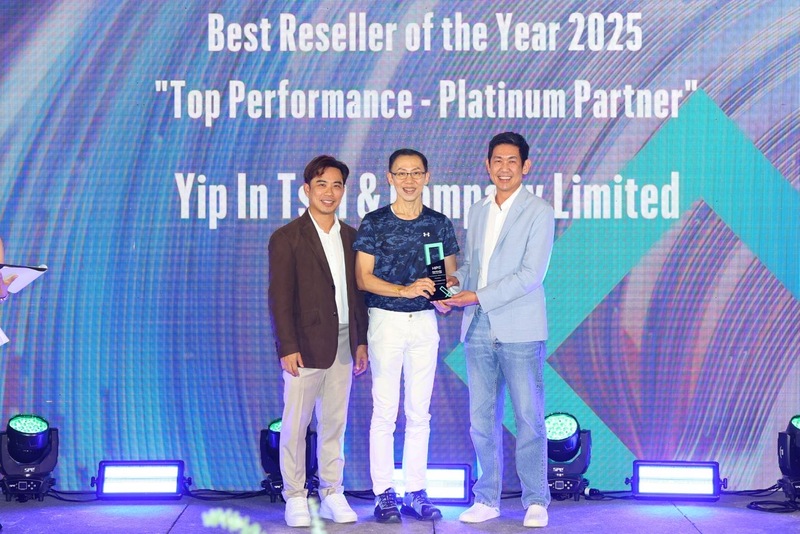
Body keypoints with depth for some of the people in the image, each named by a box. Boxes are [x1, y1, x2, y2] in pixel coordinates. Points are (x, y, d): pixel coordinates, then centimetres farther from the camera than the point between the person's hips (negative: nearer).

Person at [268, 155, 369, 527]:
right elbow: (279, 298, -8)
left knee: (334, 423, 10)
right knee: (295, 424, 0)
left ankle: (332, 495, 17)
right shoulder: (287, 238, -4)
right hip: (306, 346, -5)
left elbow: (357, 291, 14)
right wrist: (288, 348, -13)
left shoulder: (350, 237, 12)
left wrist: (361, 340, 9)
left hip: (343, 346, 5)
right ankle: (295, 498, 9)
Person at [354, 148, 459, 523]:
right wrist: (404, 289, -20)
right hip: (386, 320, -3)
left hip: (425, 322, 3)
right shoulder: (374, 223, -1)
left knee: (419, 412, 7)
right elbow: (363, 278, -6)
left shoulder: (439, 224, 7)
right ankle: (383, 494, 5)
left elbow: (450, 274, 11)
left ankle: (416, 492, 14)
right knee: (385, 411, -2)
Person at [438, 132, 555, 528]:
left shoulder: (538, 213, -4)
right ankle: (487, 499, 18)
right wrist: (455, 281, -2)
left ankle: (536, 502, 10)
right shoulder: (478, 211, 15)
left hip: (520, 330, -5)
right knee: (481, 419, 8)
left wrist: (478, 297, -16)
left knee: (528, 418, 0)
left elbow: (531, 275, -13)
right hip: (478, 330, 6)